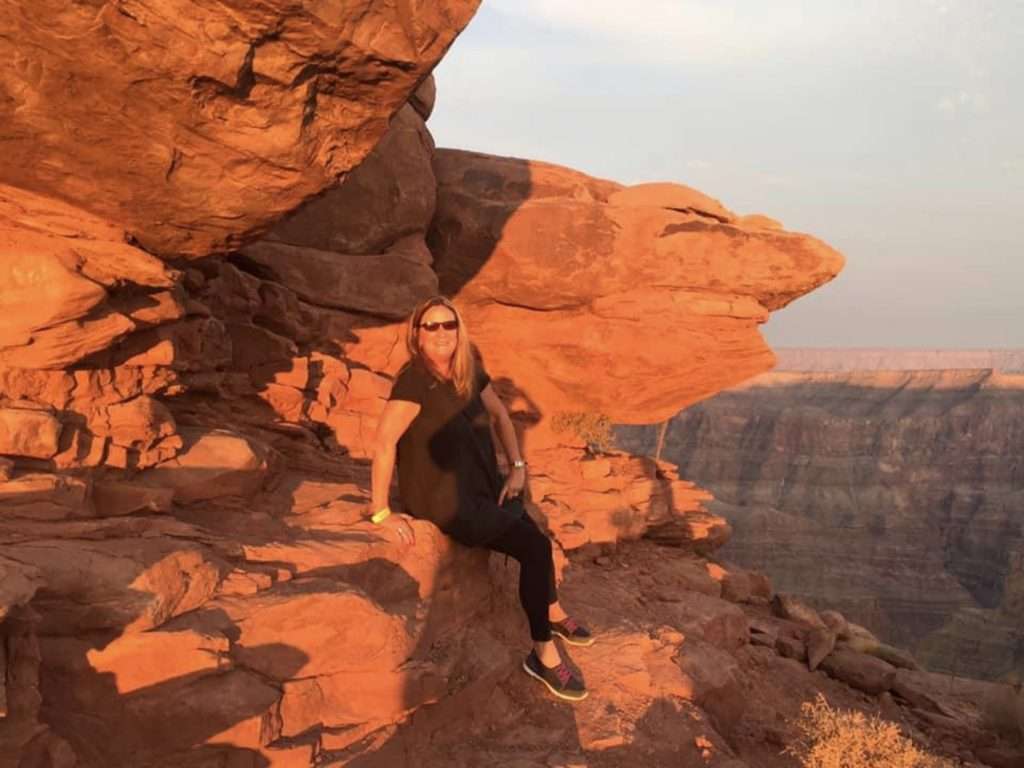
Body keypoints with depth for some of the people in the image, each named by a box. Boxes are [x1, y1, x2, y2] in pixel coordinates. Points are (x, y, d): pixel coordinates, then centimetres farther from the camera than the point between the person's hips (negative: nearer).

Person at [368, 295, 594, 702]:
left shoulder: (469, 371, 0)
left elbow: (499, 414, 14)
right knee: (535, 548, -13)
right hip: (443, 501, -8)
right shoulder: (415, 380, -23)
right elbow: (384, 441, -29)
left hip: (479, 486, 8)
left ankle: (552, 614, 39)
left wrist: (517, 466, 5)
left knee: (535, 542, 11)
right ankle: (544, 655, 1)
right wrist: (381, 512, -27)